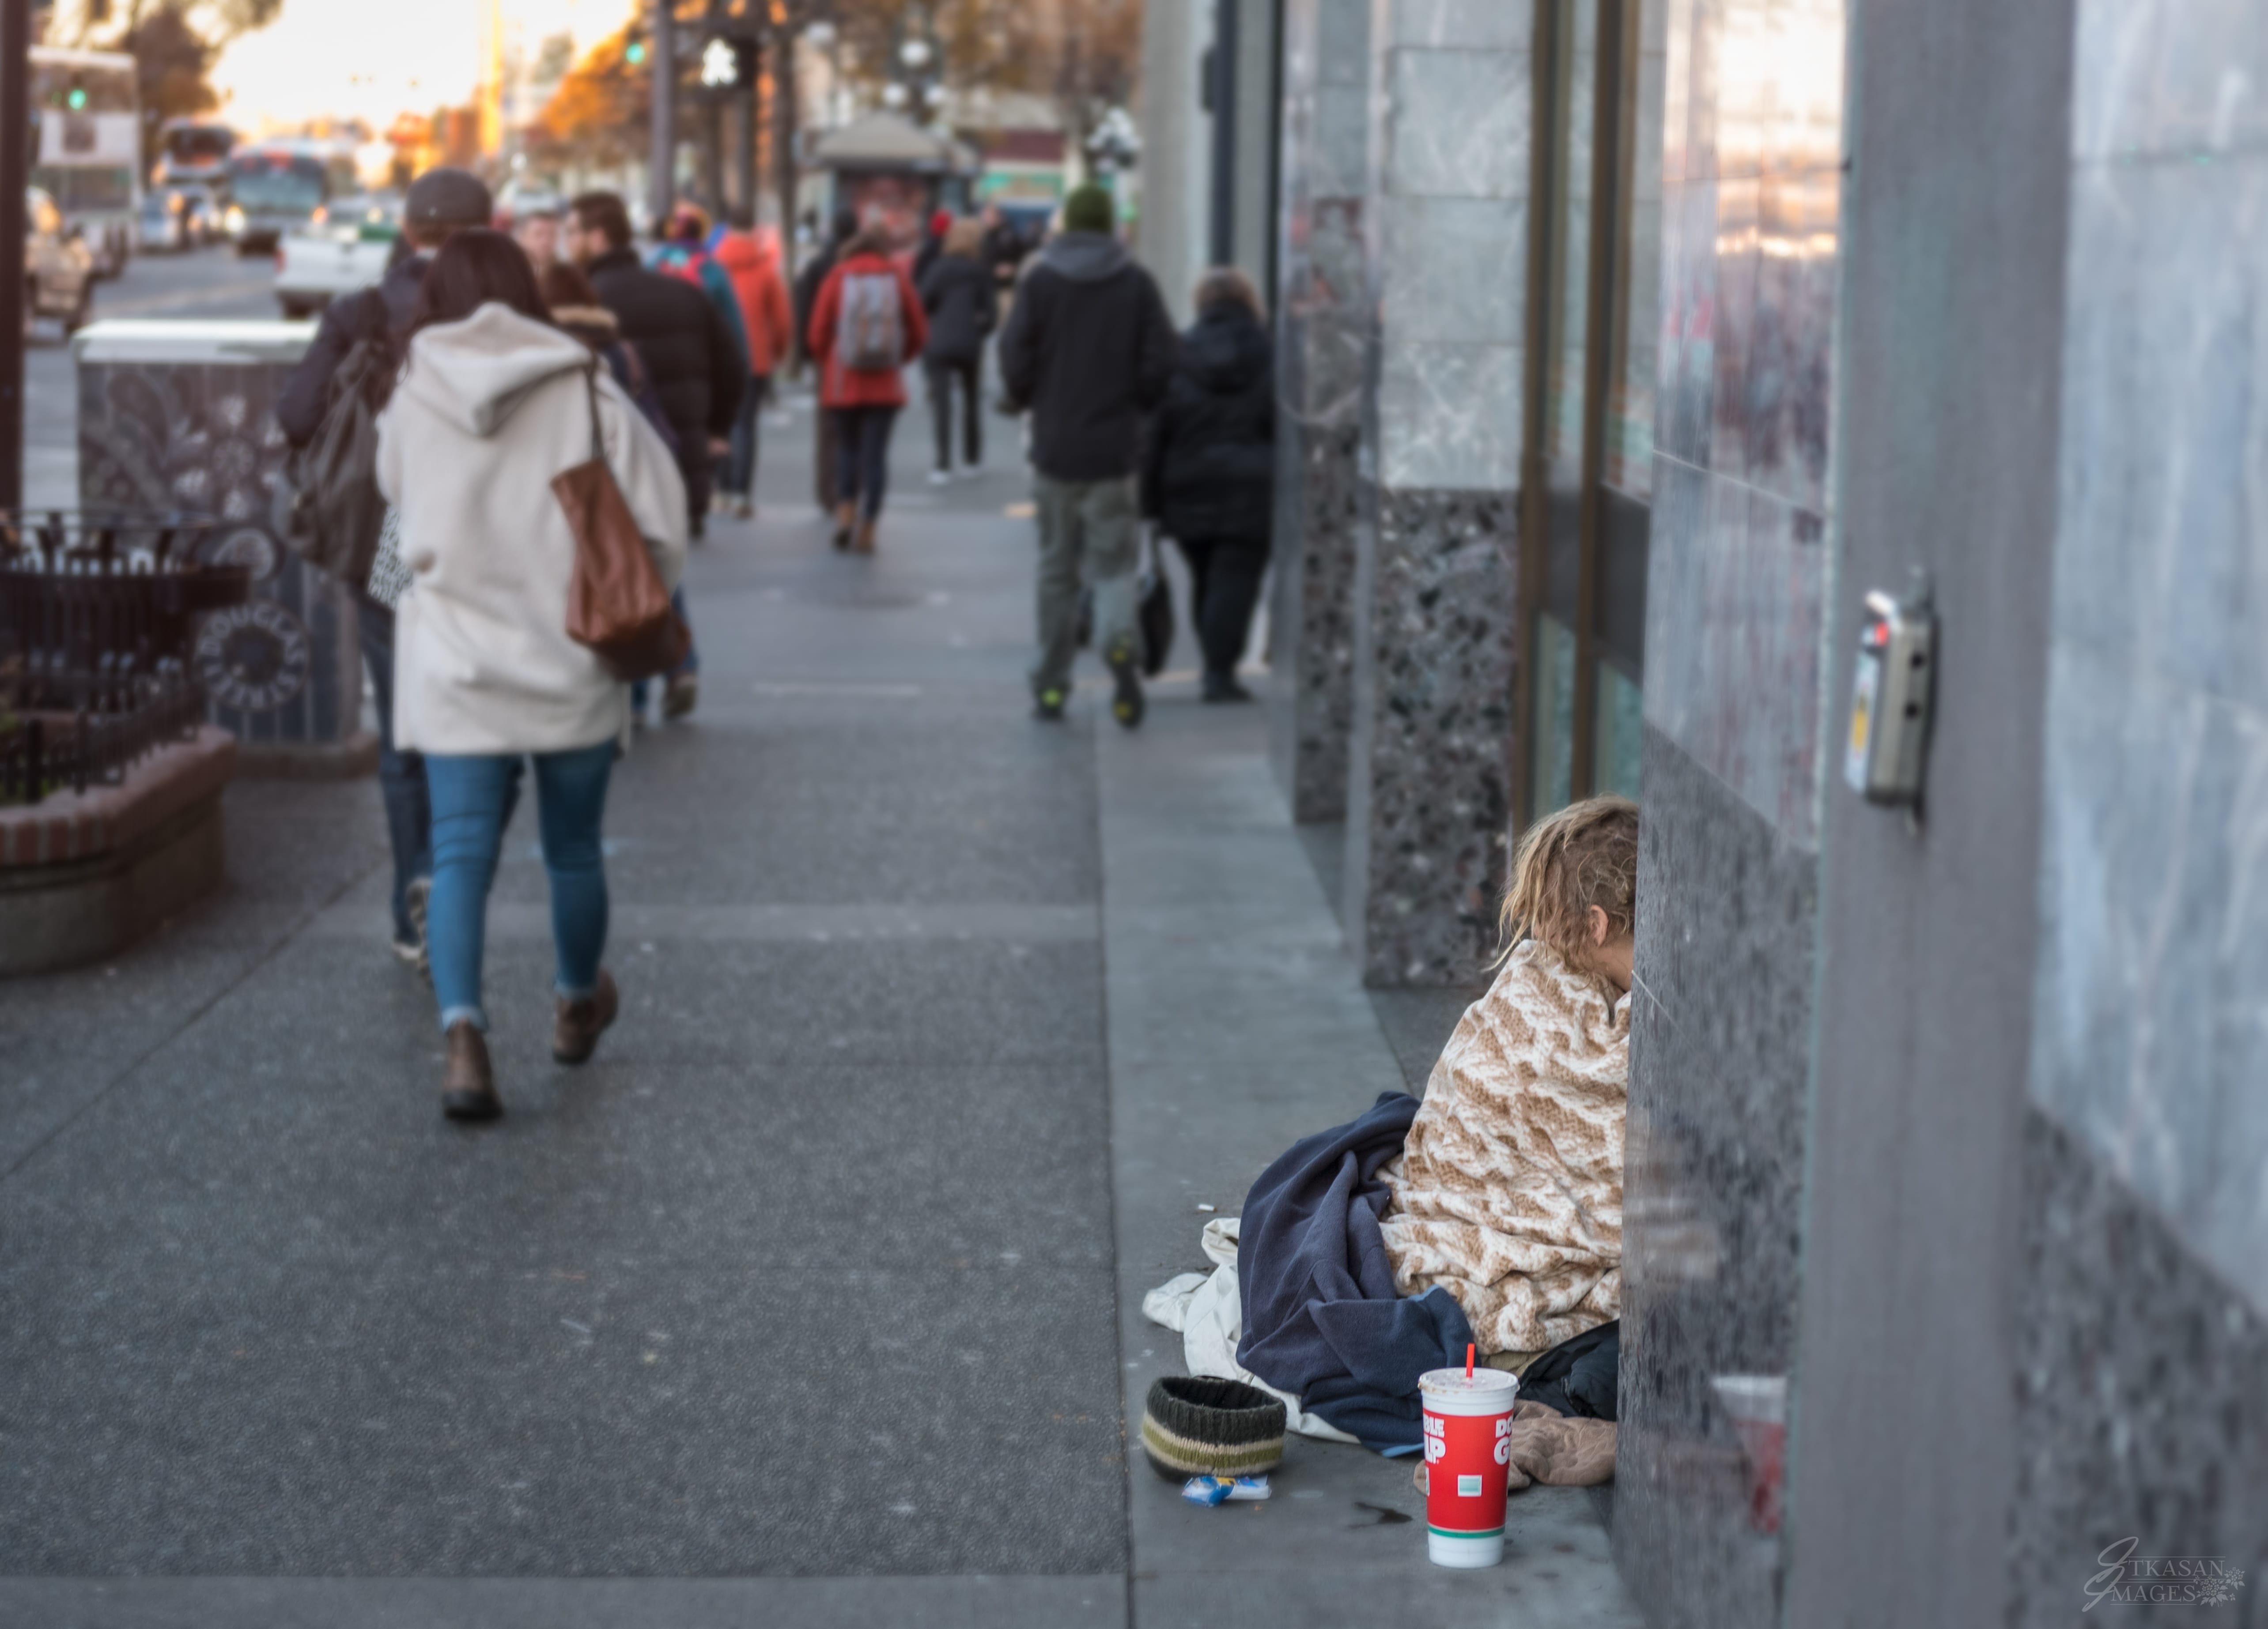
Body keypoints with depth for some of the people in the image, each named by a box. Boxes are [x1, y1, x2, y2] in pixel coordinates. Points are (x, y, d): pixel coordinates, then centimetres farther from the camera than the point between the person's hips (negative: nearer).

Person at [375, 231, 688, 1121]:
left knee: (460, 855, -1)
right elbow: (658, 525, -8)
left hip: (455, 666, 0)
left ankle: (462, 1030, -22)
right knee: (574, 850, 18)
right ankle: (578, 1005, 39)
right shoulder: (587, 396, -6)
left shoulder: (411, 405, -3)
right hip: (571, 665, 0)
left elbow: (400, 497, 10)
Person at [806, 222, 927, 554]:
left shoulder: (838, 277, -2)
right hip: (886, 385, 0)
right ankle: (867, 530, 0)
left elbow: (817, 335, -2)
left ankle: (845, 513, 1)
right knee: (876, 453, 3)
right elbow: (919, 333, 3)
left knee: (847, 448, 16)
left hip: (843, 381, 0)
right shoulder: (898, 277, 0)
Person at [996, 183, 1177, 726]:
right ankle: (1119, 639, -26)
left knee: (1057, 568, 11)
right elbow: (1160, 363, -5)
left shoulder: (1039, 280, -3)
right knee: (1113, 562, 5)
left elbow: (1016, 361, -6)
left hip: (1054, 450, 0)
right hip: (1114, 451, 0)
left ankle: (1051, 686, 14)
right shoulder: (1136, 283, -2)